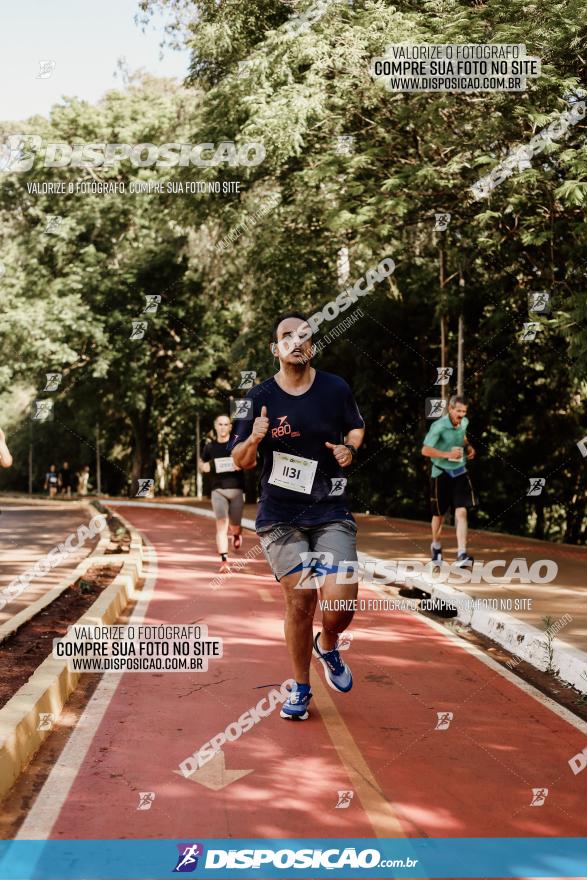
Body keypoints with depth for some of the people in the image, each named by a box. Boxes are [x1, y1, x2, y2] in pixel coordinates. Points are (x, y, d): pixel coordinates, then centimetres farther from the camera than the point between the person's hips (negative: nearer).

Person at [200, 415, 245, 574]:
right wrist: (204, 467, -3)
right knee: (221, 524, -15)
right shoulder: (210, 446, 7)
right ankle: (224, 561, -17)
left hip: (236, 489, 0)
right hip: (218, 490, 0)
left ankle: (237, 533, 47)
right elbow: (201, 464, 21)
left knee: (234, 526, 8)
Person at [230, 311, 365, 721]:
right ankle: (301, 688, 16)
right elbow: (241, 461, 3)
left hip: (331, 514, 1)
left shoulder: (336, 389, 2)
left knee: (341, 603, -12)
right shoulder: (259, 397, -1)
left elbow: (357, 427, 21)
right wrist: (254, 440, -19)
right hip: (280, 518, -1)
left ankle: (328, 645, 25)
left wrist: (349, 447, -1)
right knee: (299, 599, -6)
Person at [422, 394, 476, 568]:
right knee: (439, 514, 12)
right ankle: (436, 546, 38)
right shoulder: (438, 426, -19)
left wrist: (468, 447, 3)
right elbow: (425, 450, -20)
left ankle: (462, 554, -17)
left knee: (461, 512, -12)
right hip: (441, 473, -4)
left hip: (459, 472, 4)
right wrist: (448, 454, -28)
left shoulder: (464, 422, 1)